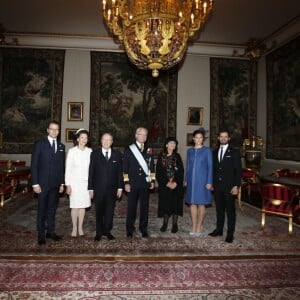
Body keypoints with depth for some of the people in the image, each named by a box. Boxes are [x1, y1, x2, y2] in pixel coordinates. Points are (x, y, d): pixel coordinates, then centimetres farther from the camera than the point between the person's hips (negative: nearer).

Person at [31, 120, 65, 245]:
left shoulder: (61, 146, 8)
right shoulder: (39, 144, -4)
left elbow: (62, 166, 10)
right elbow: (34, 165, -7)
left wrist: (62, 183, 6)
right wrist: (35, 183, -12)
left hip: (55, 184, 4)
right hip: (43, 183, -3)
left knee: (52, 209, 12)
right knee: (42, 209, 6)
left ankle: (50, 231, 24)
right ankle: (41, 234, 18)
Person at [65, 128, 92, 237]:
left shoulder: (90, 151, 1)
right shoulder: (72, 151, -6)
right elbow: (68, 169, -4)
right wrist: (68, 185, -7)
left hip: (86, 182, 2)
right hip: (74, 182, -2)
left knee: (83, 206, 8)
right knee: (75, 206, 3)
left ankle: (80, 228, 20)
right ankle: (74, 228, 17)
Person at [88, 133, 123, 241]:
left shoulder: (117, 155, 6)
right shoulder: (95, 154, 3)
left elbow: (120, 172, 5)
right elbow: (91, 172, 1)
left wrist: (120, 187, 1)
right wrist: (90, 188, -3)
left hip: (112, 189, 1)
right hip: (98, 189, -1)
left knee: (110, 211, 8)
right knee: (99, 212, 8)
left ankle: (107, 231, 23)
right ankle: (99, 232, 22)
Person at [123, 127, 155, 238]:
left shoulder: (149, 150, 12)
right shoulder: (129, 149, 2)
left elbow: (152, 166, 14)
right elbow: (125, 167, -1)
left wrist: (152, 180, 7)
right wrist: (126, 182, -6)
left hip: (145, 183, 3)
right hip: (133, 183, -2)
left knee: (144, 206, 6)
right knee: (131, 207, 3)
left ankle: (143, 229, 18)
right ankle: (130, 230, 16)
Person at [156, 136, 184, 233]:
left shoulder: (177, 157, 5)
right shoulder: (161, 156, 2)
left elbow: (181, 171, 1)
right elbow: (158, 172, -1)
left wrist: (176, 182, -12)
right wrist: (167, 183, -10)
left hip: (176, 184, 1)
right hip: (164, 185, 0)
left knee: (175, 203, 1)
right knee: (165, 203, 4)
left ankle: (174, 224, 11)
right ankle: (165, 223, 16)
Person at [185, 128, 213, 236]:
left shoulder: (207, 150, -1)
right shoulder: (190, 151, 9)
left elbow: (210, 167, -3)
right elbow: (188, 166, 12)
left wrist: (209, 182, -10)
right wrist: (187, 180, 9)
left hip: (202, 180, -3)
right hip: (192, 180, 4)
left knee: (201, 203, 3)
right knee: (192, 203, 6)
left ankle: (199, 227, 13)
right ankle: (194, 226, 15)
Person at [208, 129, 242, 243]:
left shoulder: (234, 152, -2)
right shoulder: (215, 152, 11)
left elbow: (238, 170, -5)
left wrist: (236, 186, -12)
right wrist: (212, 183, 8)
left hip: (230, 186, -4)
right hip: (217, 186, 4)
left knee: (230, 210, 3)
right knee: (219, 209, 12)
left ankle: (230, 234, 12)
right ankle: (219, 230, 25)